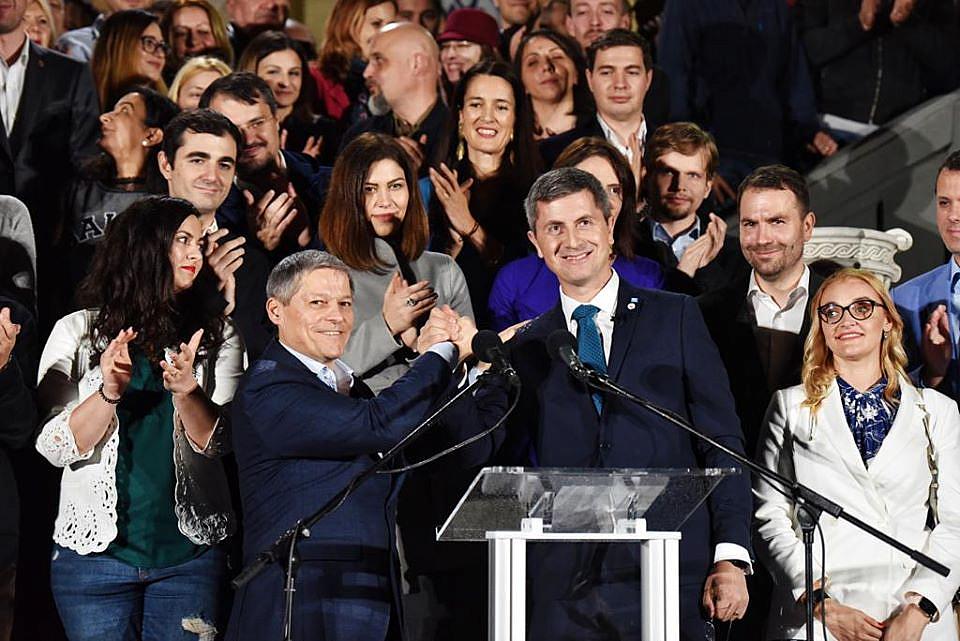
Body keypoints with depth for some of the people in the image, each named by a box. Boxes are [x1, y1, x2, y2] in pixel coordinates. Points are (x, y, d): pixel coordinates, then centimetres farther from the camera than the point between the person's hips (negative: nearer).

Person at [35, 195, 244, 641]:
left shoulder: (217, 336, 7)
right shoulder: (78, 331, 2)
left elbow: (216, 444, -4)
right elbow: (53, 449, -5)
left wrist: (187, 393, -22)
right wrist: (109, 392, -20)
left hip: (190, 552, 1)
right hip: (93, 550, -1)